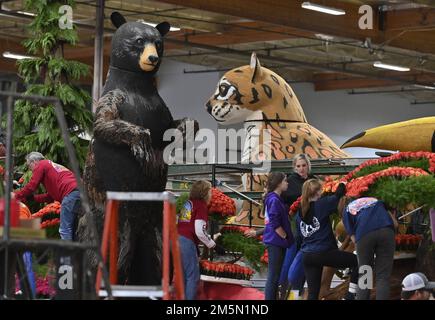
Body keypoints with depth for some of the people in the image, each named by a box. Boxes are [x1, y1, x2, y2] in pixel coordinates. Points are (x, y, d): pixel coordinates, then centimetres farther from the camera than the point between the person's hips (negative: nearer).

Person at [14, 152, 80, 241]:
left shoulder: (40, 165, 10)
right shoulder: (54, 166, 35)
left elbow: (31, 186, 4)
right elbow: (51, 196, 33)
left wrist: (16, 196, 17)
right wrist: (32, 197, 32)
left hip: (70, 193, -9)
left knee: (64, 230, -10)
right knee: (71, 231, 12)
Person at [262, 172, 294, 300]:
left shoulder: (276, 199, 13)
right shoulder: (274, 200, -16)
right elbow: (275, 224, -21)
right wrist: (286, 237, -11)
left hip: (277, 242, 10)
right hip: (275, 242, -10)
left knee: (276, 275, 13)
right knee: (274, 276, -7)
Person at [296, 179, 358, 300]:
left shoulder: (299, 213, 9)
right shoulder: (321, 205, -9)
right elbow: (338, 195, -2)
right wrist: (342, 185, 19)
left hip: (307, 256, 6)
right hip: (324, 253, -6)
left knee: (312, 293, 8)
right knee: (357, 261, 9)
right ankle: (350, 295, 4)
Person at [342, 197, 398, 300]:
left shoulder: (347, 210, 30)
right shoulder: (376, 201, 38)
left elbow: (353, 237, 17)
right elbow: (395, 223, 27)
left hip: (364, 234, -1)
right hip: (386, 230, 1)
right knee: (383, 277, 4)